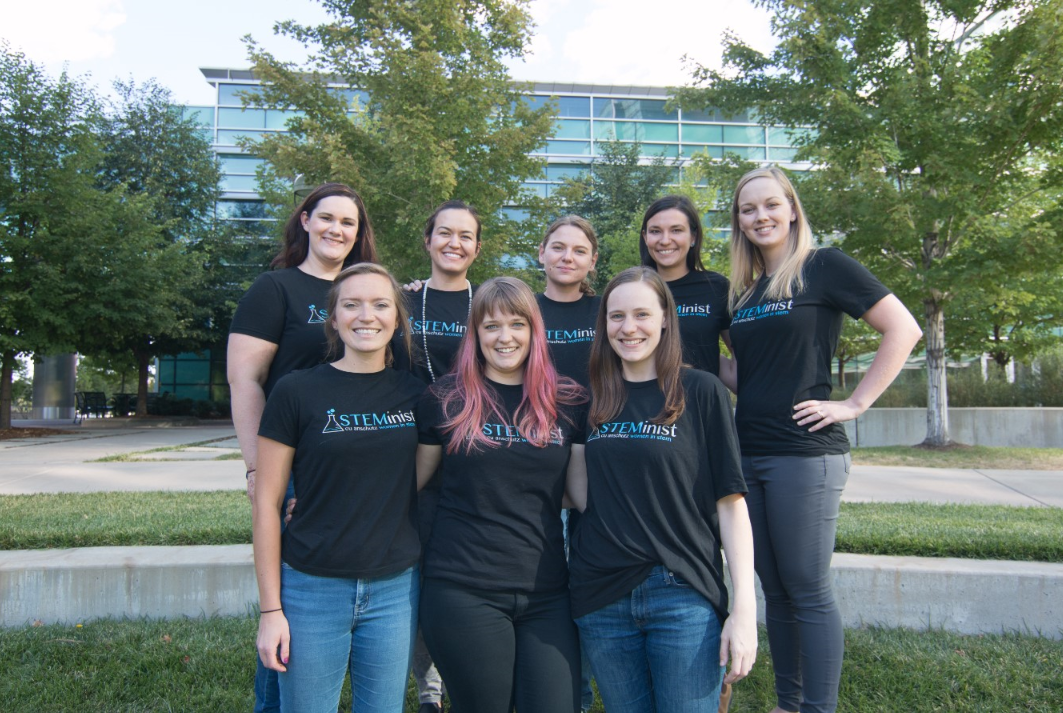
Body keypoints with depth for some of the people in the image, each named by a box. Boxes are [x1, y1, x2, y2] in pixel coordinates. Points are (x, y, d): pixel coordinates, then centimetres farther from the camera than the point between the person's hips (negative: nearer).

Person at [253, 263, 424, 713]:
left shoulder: (415, 394, 1)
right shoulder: (297, 392, -6)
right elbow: (266, 504, -4)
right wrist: (270, 609, -5)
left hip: (396, 590, 3)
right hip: (313, 590, -2)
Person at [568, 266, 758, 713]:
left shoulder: (700, 391, -4)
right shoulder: (592, 399, 7)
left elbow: (730, 501, -6)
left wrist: (744, 607, -10)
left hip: (683, 597, -3)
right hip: (600, 599, 4)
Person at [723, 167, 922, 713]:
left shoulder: (823, 267, -4)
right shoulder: (743, 290, 14)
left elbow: (903, 330, -8)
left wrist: (853, 405, -11)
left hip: (804, 453, -6)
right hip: (748, 453, 7)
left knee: (808, 591, 1)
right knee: (774, 589, 14)